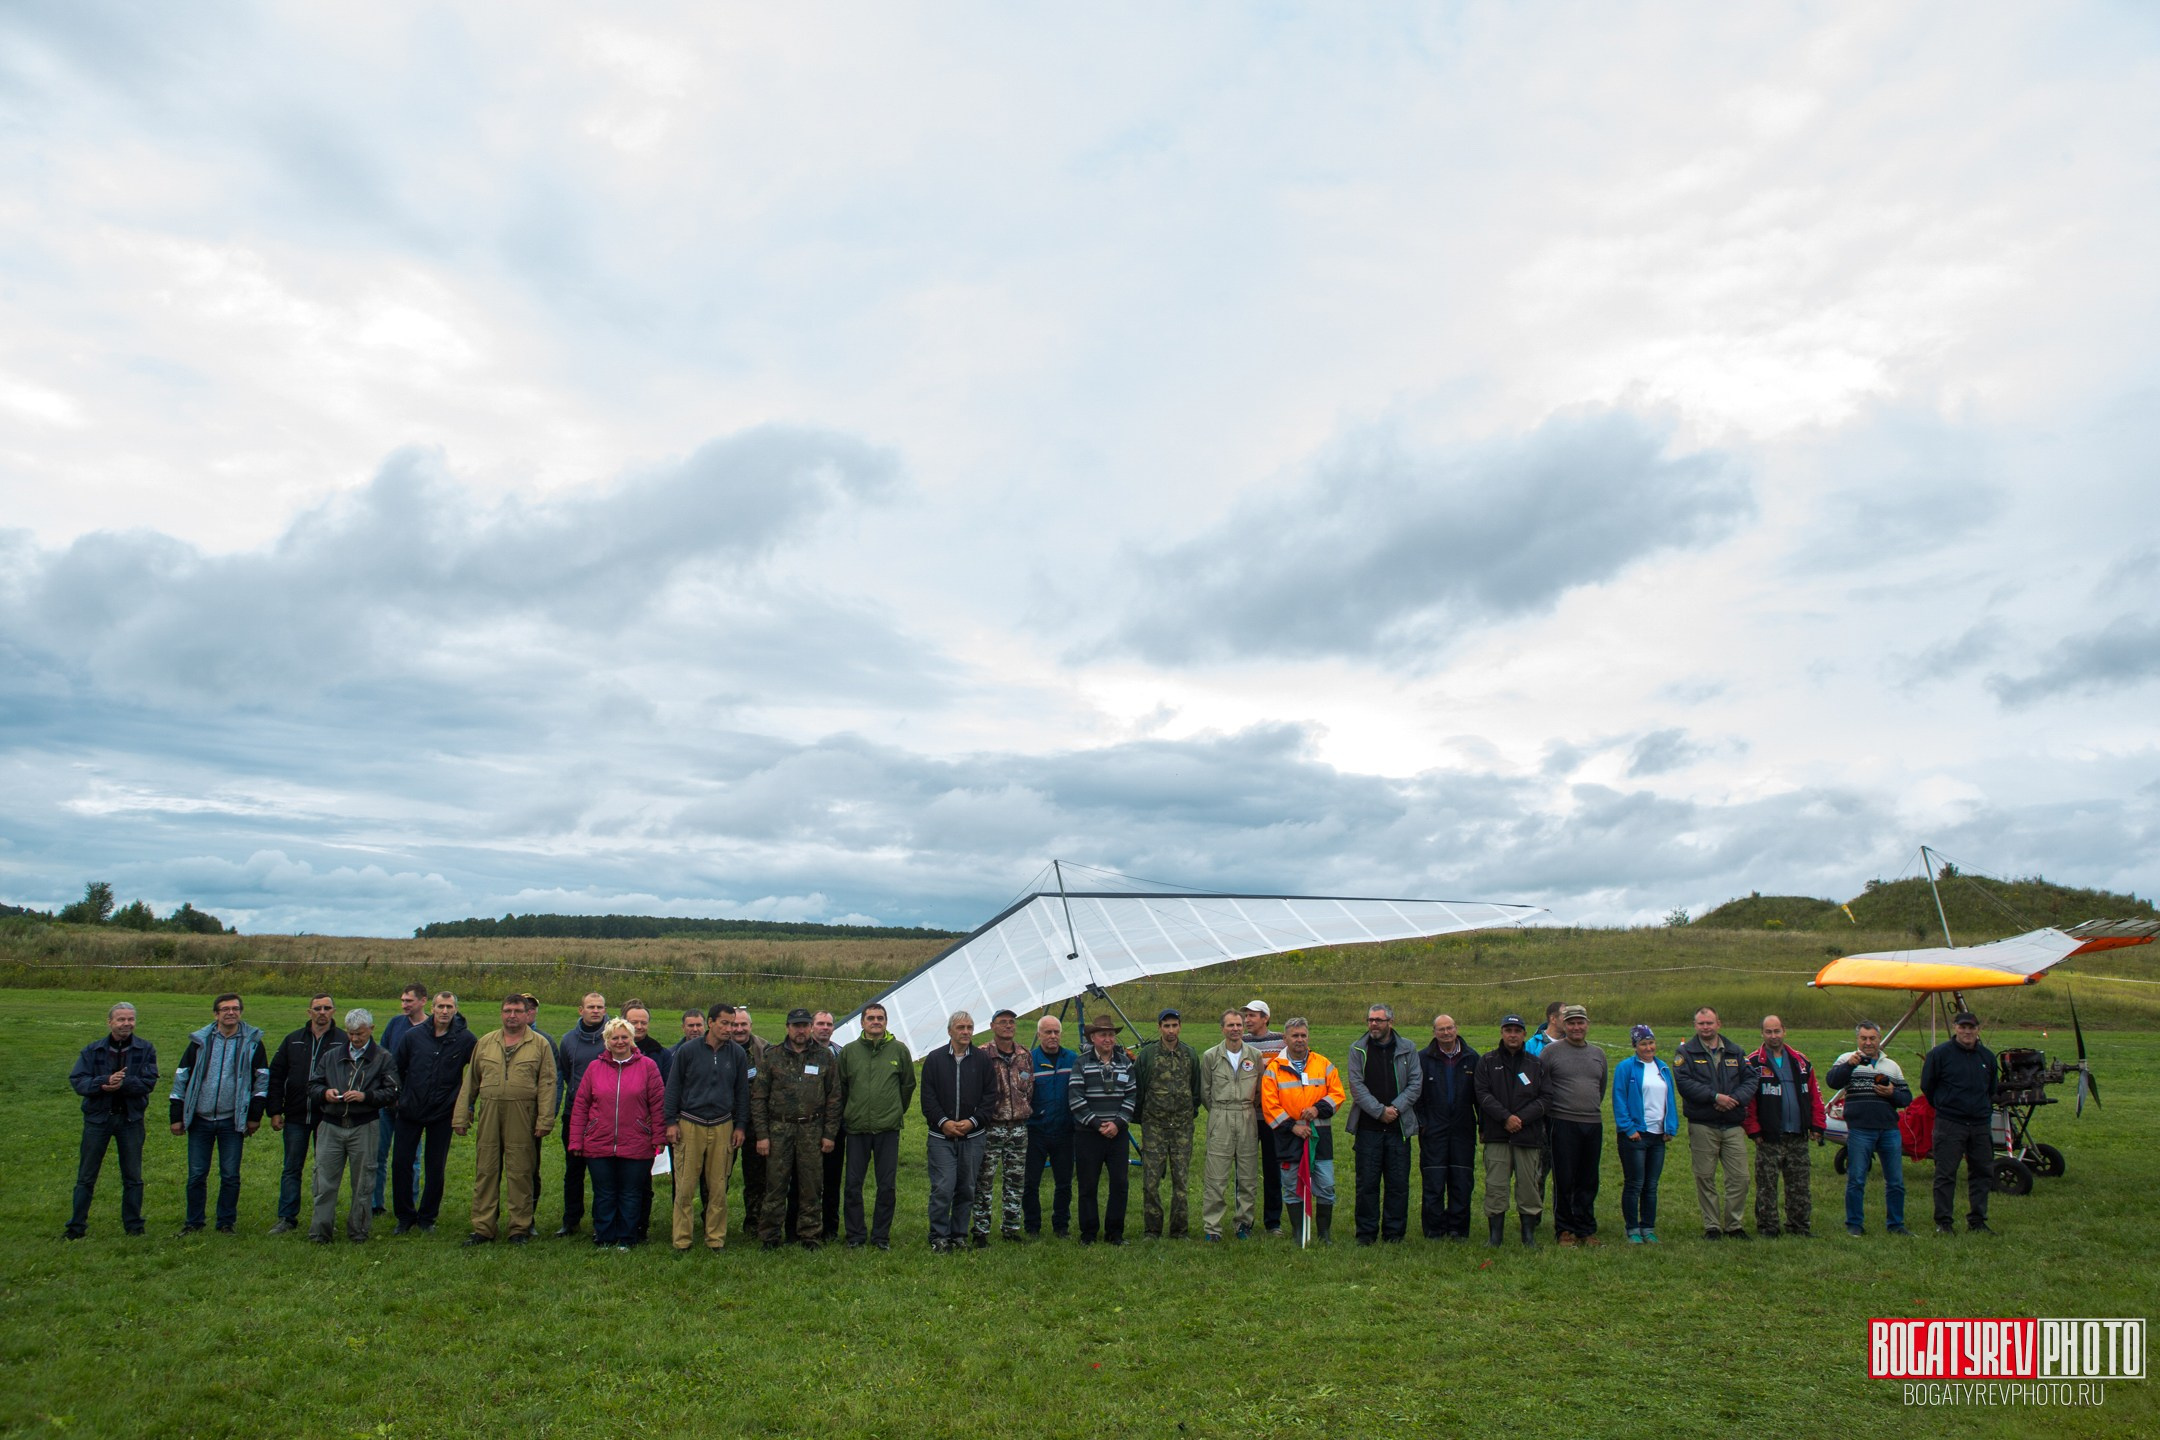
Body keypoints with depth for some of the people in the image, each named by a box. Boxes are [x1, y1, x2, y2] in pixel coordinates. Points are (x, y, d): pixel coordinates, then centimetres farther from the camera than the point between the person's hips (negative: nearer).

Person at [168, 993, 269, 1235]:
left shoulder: (252, 1042, 1)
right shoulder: (200, 1041, 2)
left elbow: (262, 1078, 6)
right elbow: (181, 1077, 7)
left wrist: (255, 1115, 2)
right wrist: (177, 1116, 4)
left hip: (232, 1121, -1)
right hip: (200, 1119, 1)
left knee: (230, 1176, 4)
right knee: (196, 1174, 6)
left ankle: (226, 1222, 17)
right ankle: (193, 1221, 23)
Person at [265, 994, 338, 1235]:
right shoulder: (293, 1040, 8)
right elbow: (276, 1075, 9)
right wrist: (274, 1111, 3)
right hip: (296, 1116, 3)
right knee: (292, 1168, 9)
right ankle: (287, 1217, 18)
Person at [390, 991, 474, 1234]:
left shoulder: (466, 1039, -8)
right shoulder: (413, 1036, -3)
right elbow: (395, 1068, 11)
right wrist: (397, 1096, 7)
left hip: (442, 1114, -1)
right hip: (409, 1113, 1)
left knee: (435, 1170, 6)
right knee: (401, 1164, 3)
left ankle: (427, 1218, 21)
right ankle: (405, 1217, 18)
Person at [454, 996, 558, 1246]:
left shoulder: (540, 1044, 3)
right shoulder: (484, 1043, 14)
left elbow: (547, 1084, -2)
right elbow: (470, 1082, 15)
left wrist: (544, 1121, -10)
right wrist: (461, 1117, 10)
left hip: (522, 1119, -3)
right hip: (488, 1116, 3)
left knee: (520, 1173, 1)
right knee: (485, 1172, 5)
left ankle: (520, 1228, 10)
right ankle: (483, 1229, 14)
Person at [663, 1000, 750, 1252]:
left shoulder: (737, 1054, 4)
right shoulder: (687, 1050, -3)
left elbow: (742, 1092, 12)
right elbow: (673, 1087, 3)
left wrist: (739, 1126, 9)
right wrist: (671, 1121, -1)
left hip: (722, 1127, 2)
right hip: (689, 1125, -2)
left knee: (718, 1187, 5)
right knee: (685, 1186, -1)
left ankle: (716, 1238, 15)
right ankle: (682, 1239, 9)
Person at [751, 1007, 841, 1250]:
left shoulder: (824, 1056, 7)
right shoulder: (773, 1056, 4)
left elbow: (834, 1097, 8)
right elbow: (758, 1097, 4)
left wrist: (829, 1133, 2)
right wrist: (762, 1134, -3)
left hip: (812, 1130, 1)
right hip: (779, 1129, -1)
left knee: (811, 1185, 4)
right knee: (776, 1184, 0)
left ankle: (809, 1234, 16)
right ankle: (770, 1235, 13)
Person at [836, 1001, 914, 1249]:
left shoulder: (899, 1050, 2)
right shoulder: (849, 1051, 3)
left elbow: (908, 1084, 13)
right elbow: (841, 1087, 13)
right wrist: (847, 1114, 13)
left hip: (888, 1129, 0)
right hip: (856, 1127, 1)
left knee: (888, 1186, 4)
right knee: (853, 1184, 4)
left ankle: (881, 1235, 17)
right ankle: (856, 1235, 18)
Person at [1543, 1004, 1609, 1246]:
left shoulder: (1598, 1053, 13)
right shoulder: (1550, 1052, -3)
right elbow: (1542, 1089, -1)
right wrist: (1550, 1114, -1)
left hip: (1593, 1124, 4)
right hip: (1563, 1124, -4)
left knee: (1588, 1182, 9)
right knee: (1564, 1181, 0)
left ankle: (1586, 1229, 19)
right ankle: (1564, 1230, 9)